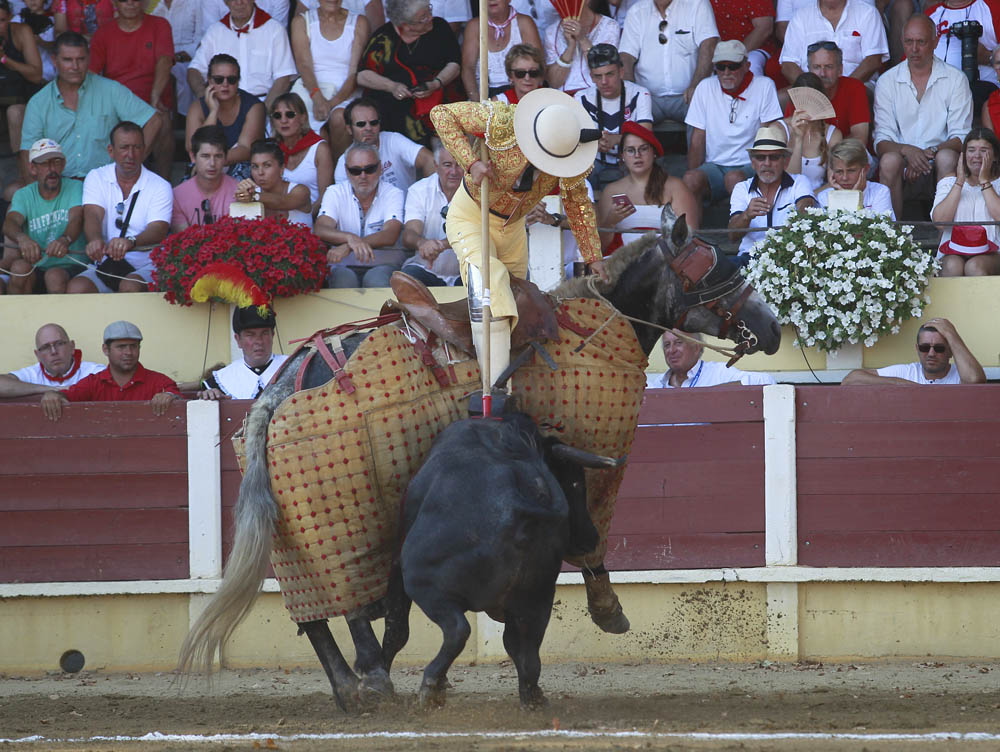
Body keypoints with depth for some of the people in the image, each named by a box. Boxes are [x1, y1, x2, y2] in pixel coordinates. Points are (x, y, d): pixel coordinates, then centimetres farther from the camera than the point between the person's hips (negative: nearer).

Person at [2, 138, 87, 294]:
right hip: (35, 267, 2)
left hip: (71, 266, -2)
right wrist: (22, 238, -42)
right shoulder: (24, 195, 6)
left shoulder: (75, 188, 1)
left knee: (55, 276, -34)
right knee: (19, 268, -30)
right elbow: (10, 223, -15)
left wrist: (65, 240, -45)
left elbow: (76, 219, -18)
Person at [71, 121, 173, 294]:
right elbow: (93, 216, -8)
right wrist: (95, 240, -35)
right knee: (76, 288, -28)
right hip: (106, 266, 2)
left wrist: (131, 242, -38)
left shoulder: (160, 187, 2)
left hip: (147, 267, -2)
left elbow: (159, 230, -14)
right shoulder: (96, 178, 9)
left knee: (130, 287, -36)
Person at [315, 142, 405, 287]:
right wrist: (351, 238, -34)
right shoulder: (334, 193, 6)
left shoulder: (393, 194, 1)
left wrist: (348, 247, -32)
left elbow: (390, 236, -17)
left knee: (376, 279, -36)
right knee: (344, 279, -35)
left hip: (383, 265, -1)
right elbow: (320, 231, -11)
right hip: (344, 266, 1)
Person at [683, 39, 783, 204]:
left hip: (751, 166, -2)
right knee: (690, 179, -30)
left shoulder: (764, 86, 1)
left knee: (734, 178, -36)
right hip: (715, 165, 2)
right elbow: (697, 141, 6)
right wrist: (693, 176, -10)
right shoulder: (705, 88, 8)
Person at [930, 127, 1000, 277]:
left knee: (974, 266, -35)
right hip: (953, 252, 1)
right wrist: (960, 182, -1)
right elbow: (939, 221, -1)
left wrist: (984, 181, -5)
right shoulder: (948, 183, 16)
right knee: (953, 266, -34)